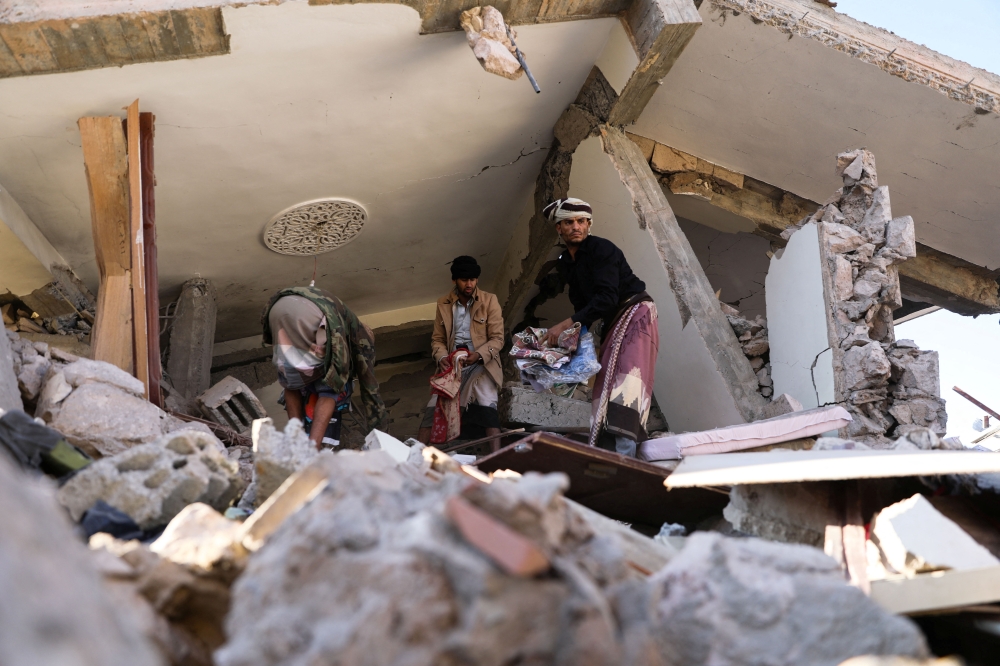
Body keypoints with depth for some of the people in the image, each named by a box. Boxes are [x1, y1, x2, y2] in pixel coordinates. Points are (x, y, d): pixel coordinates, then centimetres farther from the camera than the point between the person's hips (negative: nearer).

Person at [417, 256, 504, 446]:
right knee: (435, 408, -16)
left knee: (486, 406, -28)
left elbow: (497, 339, -5)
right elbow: (437, 339, 11)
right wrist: (442, 358, -12)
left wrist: (478, 355, -24)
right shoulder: (443, 303, 8)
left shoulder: (489, 301, -2)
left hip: (481, 364, -3)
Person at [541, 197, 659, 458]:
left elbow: (606, 298, -25)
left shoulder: (602, 249, -15)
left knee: (626, 380, -22)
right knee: (606, 385, 3)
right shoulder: (565, 263, 11)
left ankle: (625, 453, -32)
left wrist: (567, 324, -28)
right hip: (612, 323, 9)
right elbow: (582, 304, 18)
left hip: (635, 314, -9)